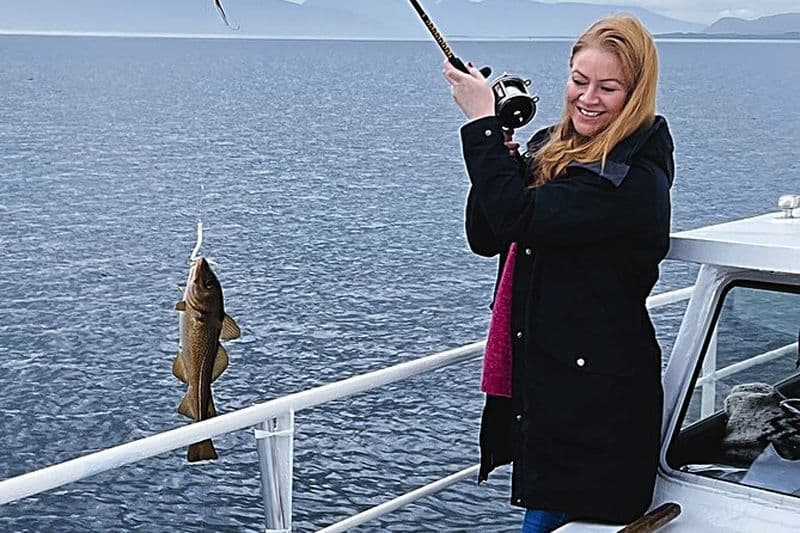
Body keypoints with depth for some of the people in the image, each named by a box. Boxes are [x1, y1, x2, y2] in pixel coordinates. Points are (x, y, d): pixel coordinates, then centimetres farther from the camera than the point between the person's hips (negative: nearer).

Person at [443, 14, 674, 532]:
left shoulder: (636, 179, -18)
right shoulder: (550, 148, 7)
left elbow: (520, 220, -26)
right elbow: (486, 238, 8)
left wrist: (481, 123, -19)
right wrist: (500, 156, -7)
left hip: (595, 397, -8)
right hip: (538, 376, 8)